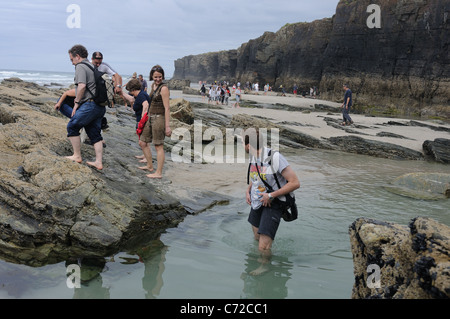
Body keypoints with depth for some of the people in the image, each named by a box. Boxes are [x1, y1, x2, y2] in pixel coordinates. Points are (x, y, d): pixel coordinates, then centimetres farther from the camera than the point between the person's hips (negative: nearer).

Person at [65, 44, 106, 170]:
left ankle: (77, 156, 7)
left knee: (72, 126, 3)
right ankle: (99, 162, 10)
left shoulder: (80, 66, -6)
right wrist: (79, 99, 22)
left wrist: (76, 103, -11)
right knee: (95, 133, 11)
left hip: (90, 104, -9)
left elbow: (82, 86, -20)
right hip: (100, 106, 9)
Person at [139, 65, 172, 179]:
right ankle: (150, 166, 29)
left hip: (159, 118, -9)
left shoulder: (164, 88, -14)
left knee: (158, 146, -4)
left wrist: (167, 126, -22)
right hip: (151, 118, 9)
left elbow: (167, 108, -18)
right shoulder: (153, 85, 12)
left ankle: (159, 173, 3)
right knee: (142, 142, 15)